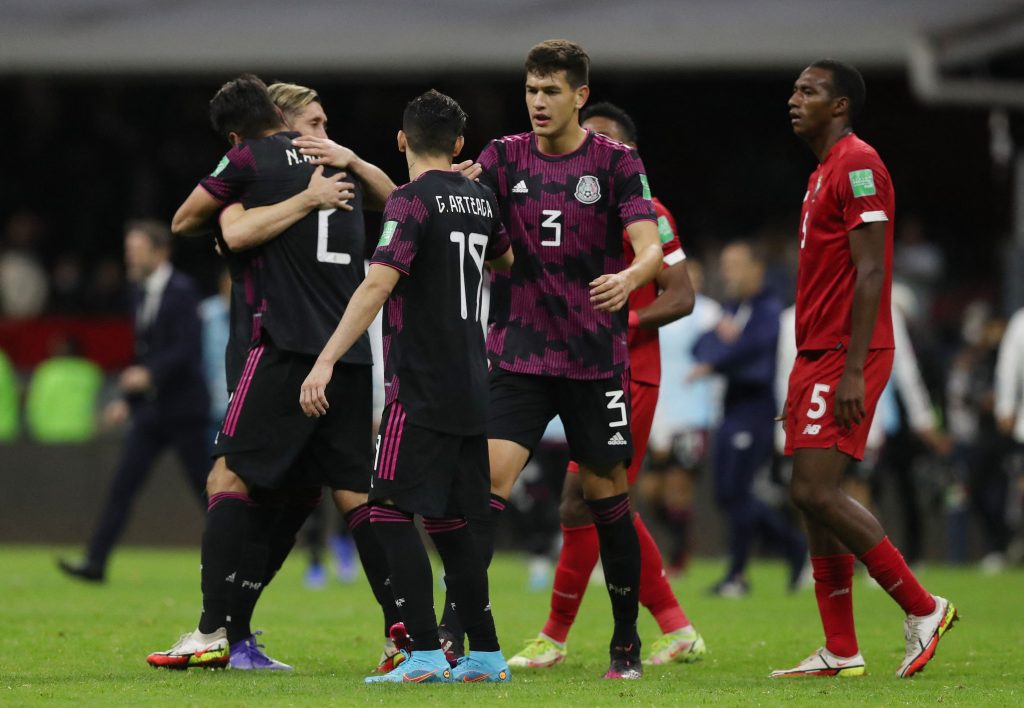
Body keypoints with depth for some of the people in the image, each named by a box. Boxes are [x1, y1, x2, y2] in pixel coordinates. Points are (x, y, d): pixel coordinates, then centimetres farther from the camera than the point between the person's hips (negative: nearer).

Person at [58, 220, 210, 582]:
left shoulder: (180, 291, -12)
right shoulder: (140, 291, 13)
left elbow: (189, 348, -21)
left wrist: (150, 374, -31)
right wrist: (127, 401, 16)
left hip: (182, 409, -8)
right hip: (150, 410, 8)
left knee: (204, 485, -1)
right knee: (121, 487, 0)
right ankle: (95, 562, -4)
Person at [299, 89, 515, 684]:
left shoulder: (412, 201, -10)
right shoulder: (480, 200, 13)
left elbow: (379, 284, -21)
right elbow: (506, 260, 34)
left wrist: (326, 361, -23)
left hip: (421, 389, -8)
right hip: (471, 389, 8)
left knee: (392, 511, -8)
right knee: (449, 520, 13)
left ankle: (426, 654, -16)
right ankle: (486, 654, 12)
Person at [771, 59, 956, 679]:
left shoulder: (858, 165, -11)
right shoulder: (824, 173, 20)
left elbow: (870, 272, -18)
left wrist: (854, 370, -24)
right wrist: (803, 378, 22)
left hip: (844, 359, -10)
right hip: (817, 356, 10)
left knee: (815, 491, -15)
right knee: (815, 497, 6)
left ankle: (923, 608, -6)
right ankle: (841, 653, 7)